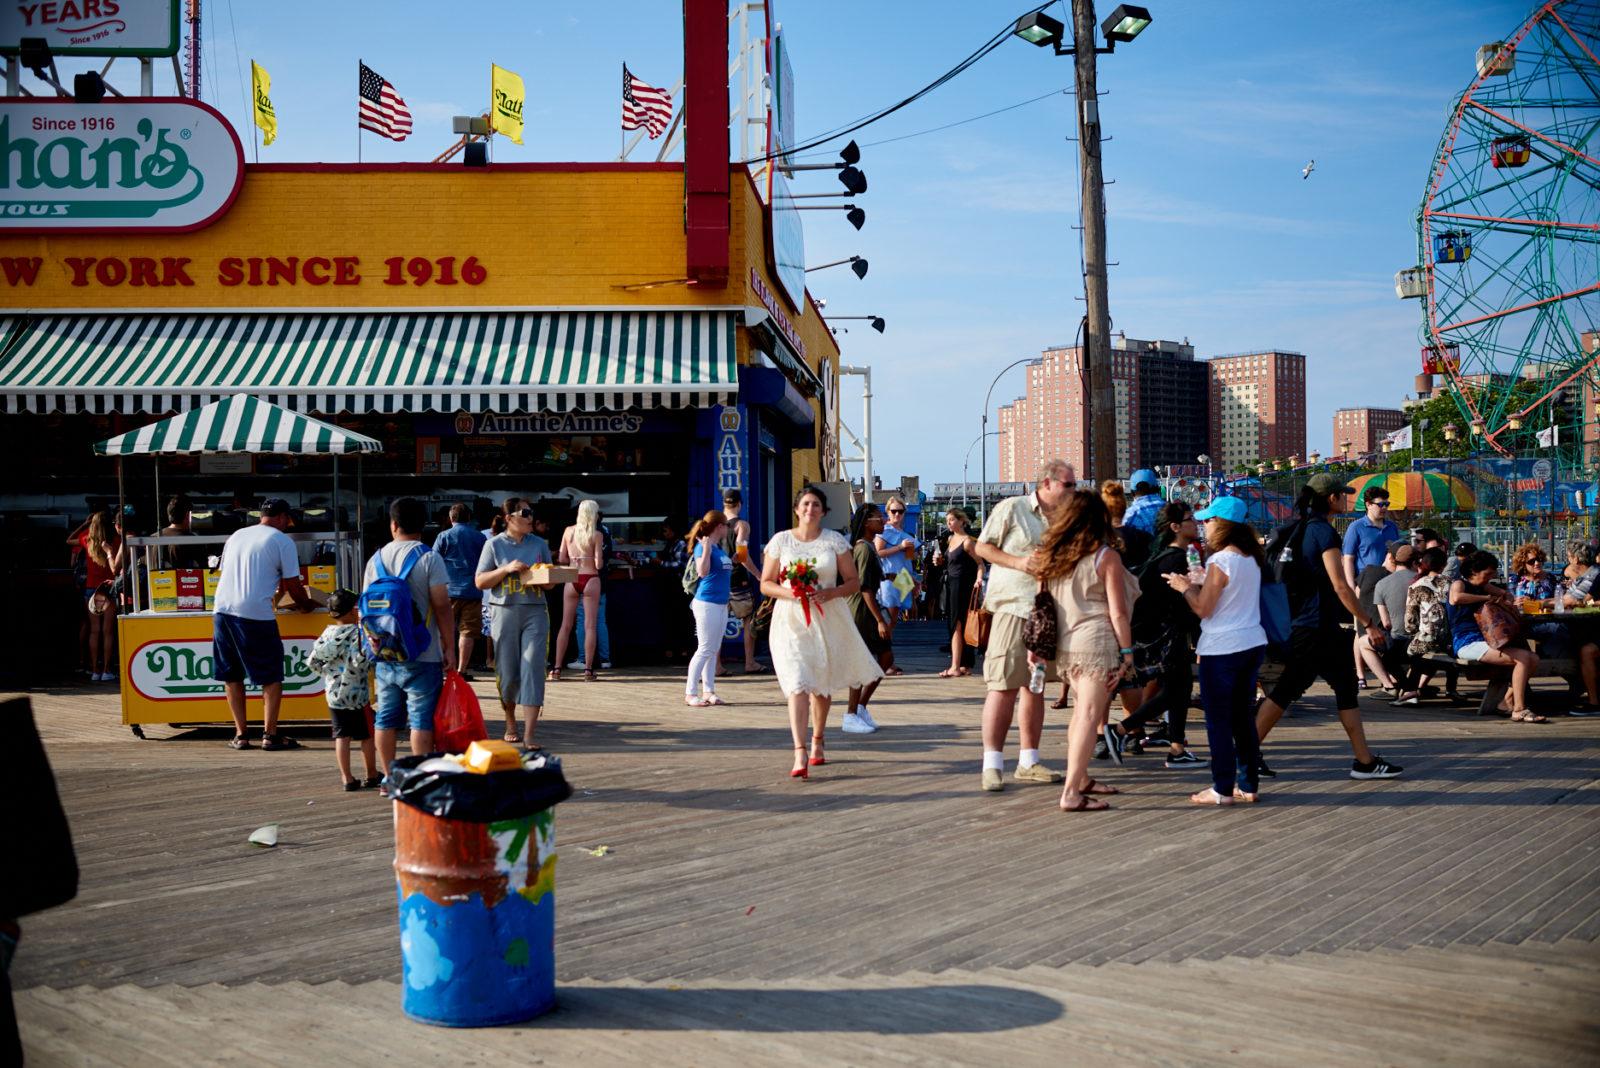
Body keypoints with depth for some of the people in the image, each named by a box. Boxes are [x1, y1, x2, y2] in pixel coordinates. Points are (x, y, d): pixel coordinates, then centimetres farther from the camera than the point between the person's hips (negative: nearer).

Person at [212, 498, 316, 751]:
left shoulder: (236, 536, 20)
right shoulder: (282, 541, 2)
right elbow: (292, 585, 1)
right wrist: (305, 605, 20)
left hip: (222, 609, 6)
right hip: (256, 613, -6)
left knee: (231, 675, 13)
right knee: (272, 676, 4)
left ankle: (240, 735, 13)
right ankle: (270, 734, 2)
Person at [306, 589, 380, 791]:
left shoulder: (327, 633, 4)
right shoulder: (358, 632, -13)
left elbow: (312, 662, 4)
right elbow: (360, 661, -22)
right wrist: (373, 661, -5)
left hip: (333, 693, 5)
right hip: (357, 694, -5)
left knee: (341, 736, 7)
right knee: (366, 735, 9)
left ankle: (347, 778, 7)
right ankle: (372, 775, 19)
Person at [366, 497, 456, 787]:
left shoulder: (376, 559, 8)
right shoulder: (428, 558, -8)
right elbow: (441, 606, -12)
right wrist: (449, 647, -6)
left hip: (384, 654, 5)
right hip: (421, 655, -5)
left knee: (386, 717, 11)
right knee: (421, 718, -2)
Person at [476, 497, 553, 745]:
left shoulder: (539, 544, 11)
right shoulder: (495, 544, 3)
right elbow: (480, 582, 1)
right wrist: (507, 569, -12)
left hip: (535, 612, 1)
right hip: (504, 611, -1)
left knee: (533, 670, -9)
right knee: (507, 673, 5)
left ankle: (529, 736, -10)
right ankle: (510, 724, 29)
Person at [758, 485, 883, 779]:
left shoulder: (835, 541, 4)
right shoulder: (780, 540, 3)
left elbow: (854, 582, 4)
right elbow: (766, 584, 5)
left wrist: (830, 593, -14)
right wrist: (787, 592, -15)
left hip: (827, 619, 2)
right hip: (790, 620, -2)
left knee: (822, 686, 14)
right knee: (797, 684, -16)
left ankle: (817, 741, 36)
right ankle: (800, 754, -23)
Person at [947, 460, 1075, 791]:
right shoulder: (1011, 508, -3)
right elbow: (982, 547, -2)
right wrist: (1018, 561, -14)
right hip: (1013, 605, -6)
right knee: (1003, 685, -9)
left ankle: (1028, 762, 19)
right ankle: (992, 764, -6)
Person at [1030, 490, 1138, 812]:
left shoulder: (1050, 555, 7)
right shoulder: (1106, 556, -7)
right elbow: (1117, 612, -9)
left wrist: (1034, 646, 14)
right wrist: (1127, 652, -3)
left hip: (1064, 646, 6)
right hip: (1097, 644, -6)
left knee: (1081, 712, 20)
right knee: (1090, 716, -6)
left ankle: (1081, 779, 29)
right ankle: (1071, 793, -10)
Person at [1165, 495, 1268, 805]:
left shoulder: (1220, 562, -16)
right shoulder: (1252, 559, 8)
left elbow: (1202, 608, -13)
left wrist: (1184, 587, 2)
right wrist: (1196, 584, 16)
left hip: (1222, 649, -8)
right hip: (1253, 644, 8)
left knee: (1218, 721, 0)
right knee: (1244, 718, 14)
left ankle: (1223, 789, 3)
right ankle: (1248, 785, 18)